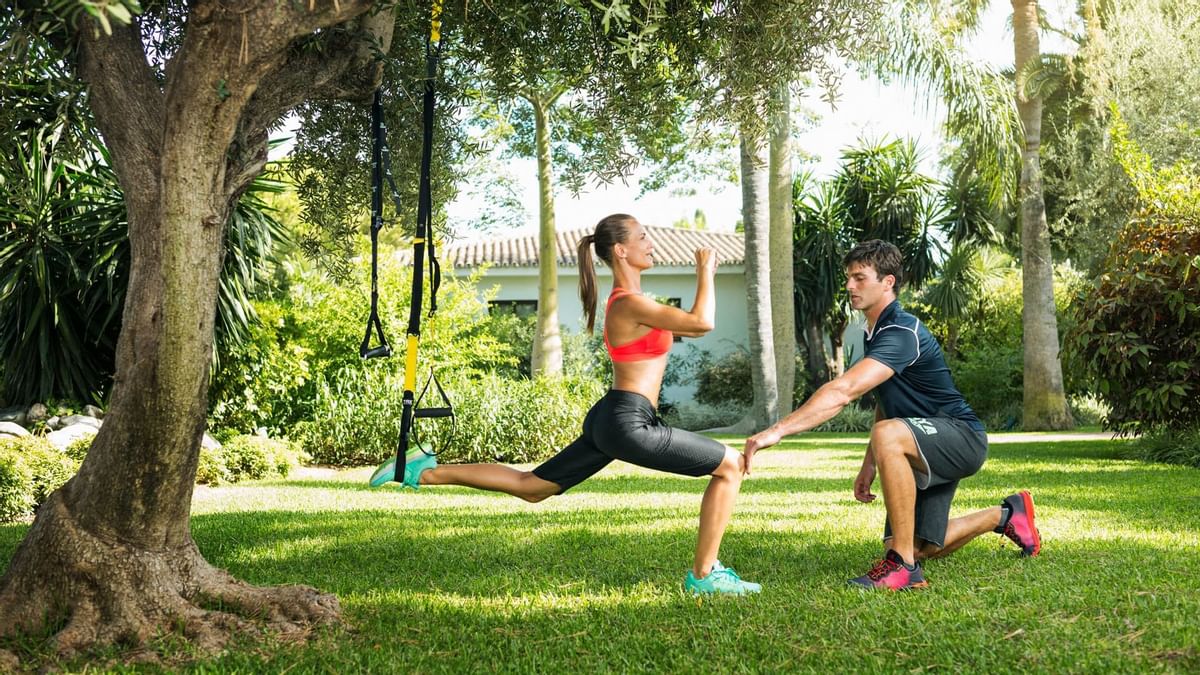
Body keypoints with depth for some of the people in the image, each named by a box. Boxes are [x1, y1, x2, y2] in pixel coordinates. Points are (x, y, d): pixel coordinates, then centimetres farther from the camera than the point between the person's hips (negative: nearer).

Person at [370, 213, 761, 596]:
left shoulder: (628, 301, 16)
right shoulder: (630, 304, -15)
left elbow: (689, 327, 26)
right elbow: (702, 322, -23)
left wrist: (704, 277, 17)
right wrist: (705, 274, -10)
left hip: (609, 420, 10)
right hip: (628, 423, -10)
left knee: (529, 486, 18)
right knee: (731, 466, -2)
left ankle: (425, 472, 15)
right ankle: (704, 576, 1)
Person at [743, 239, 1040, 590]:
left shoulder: (902, 333, -26)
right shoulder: (875, 333, 7)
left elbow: (844, 390, -39)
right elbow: (885, 404, 20)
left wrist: (778, 430, -46)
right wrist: (869, 464, 15)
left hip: (962, 438, -10)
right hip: (930, 446, 10)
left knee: (888, 435, -40)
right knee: (922, 548, 18)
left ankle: (904, 565, -32)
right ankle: (1006, 515, 44)